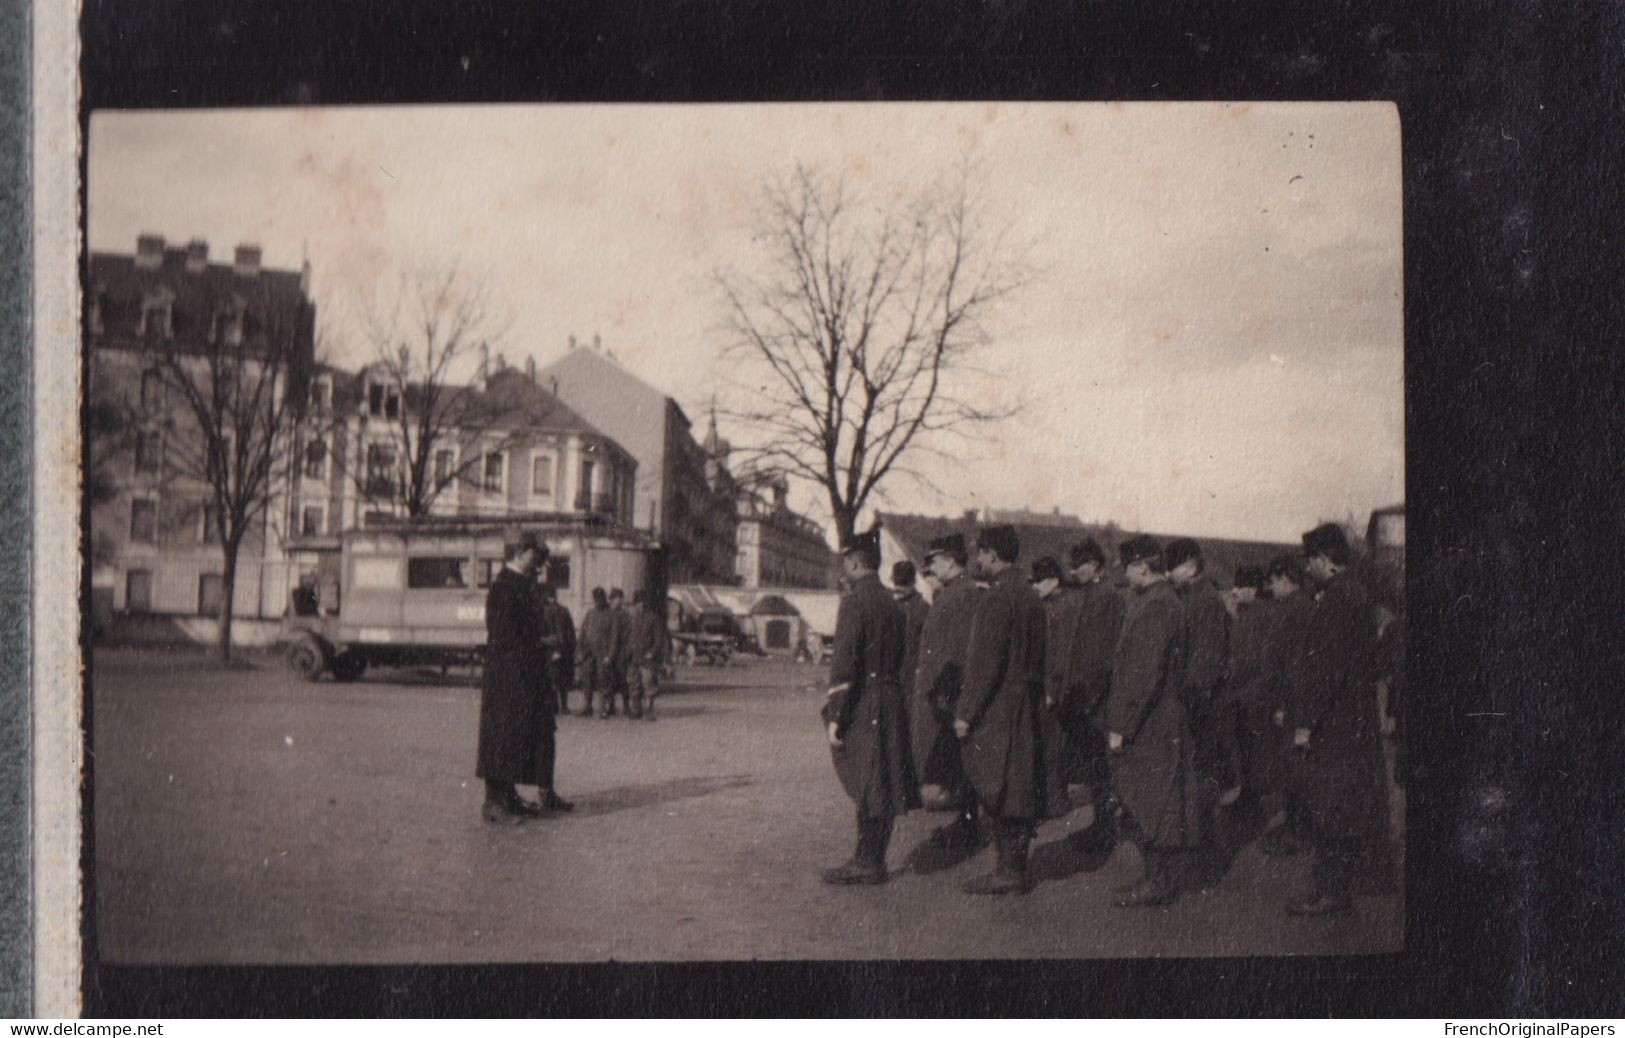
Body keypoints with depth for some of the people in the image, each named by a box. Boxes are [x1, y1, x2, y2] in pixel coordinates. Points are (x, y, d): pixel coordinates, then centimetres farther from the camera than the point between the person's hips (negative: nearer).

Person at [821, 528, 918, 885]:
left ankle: (868, 864, 4)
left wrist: (834, 716, -15)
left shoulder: (854, 602, -13)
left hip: (864, 707, -8)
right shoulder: (893, 604, 12)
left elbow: (844, 662, -17)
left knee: (868, 789, -2)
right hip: (891, 705, 8)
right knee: (878, 789, 12)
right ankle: (870, 859, 19)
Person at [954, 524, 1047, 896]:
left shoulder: (996, 600, -16)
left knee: (998, 792, -3)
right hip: (1025, 710, 9)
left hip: (998, 710, -9)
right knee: (1020, 791, 12)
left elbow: (986, 663, -19)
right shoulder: (1031, 597, 12)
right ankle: (1015, 867, 18)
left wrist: (966, 712, -15)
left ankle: (1008, 872, 0)